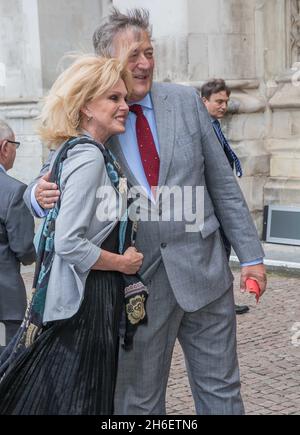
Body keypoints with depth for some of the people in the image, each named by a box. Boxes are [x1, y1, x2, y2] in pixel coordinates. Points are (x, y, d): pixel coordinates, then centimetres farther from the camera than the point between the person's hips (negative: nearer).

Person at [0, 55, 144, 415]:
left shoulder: (74, 150, 10)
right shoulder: (89, 157, -18)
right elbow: (68, 243, -24)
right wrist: (122, 263, -13)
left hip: (78, 294, 9)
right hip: (87, 299, -9)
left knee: (56, 392, 17)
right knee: (82, 399, 1)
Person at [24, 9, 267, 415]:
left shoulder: (186, 102, 2)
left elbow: (222, 182, 5)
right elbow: (51, 178, 5)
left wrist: (251, 255, 3)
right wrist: (40, 194, -21)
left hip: (203, 268, 2)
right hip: (138, 278, -1)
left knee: (221, 390, 12)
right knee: (139, 398, 12)